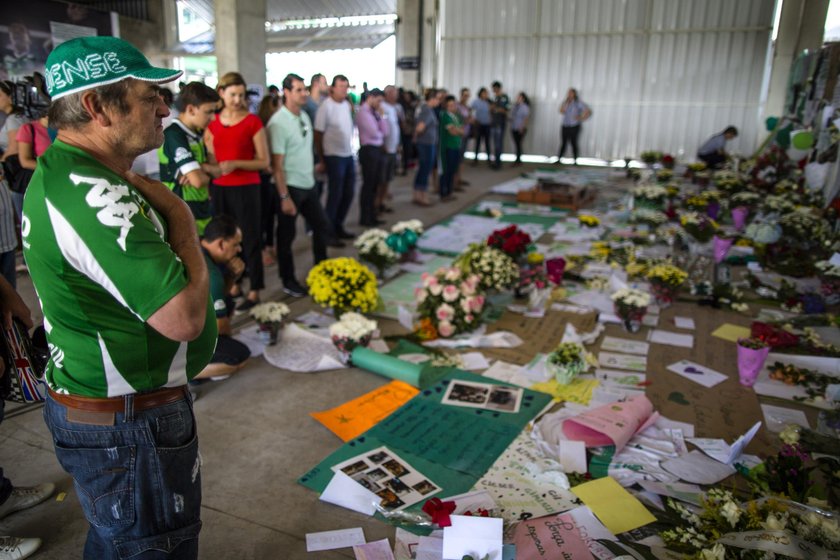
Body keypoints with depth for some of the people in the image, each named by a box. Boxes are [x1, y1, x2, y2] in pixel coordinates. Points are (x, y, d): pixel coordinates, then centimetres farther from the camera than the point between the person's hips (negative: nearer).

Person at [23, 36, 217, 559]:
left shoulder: (58, 172, 8)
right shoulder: (94, 196, -27)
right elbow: (184, 316, -31)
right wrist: (182, 220, -19)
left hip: (87, 401, 10)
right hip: (129, 424, -10)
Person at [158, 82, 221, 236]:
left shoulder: (196, 134, 11)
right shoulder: (174, 135, -17)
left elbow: (217, 170, 10)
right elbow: (197, 180, -24)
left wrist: (202, 167, -12)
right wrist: (207, 173, -2)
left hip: (202, 211, 9)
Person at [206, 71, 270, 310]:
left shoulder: (253, 122, -5)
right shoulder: (212, 122, 7)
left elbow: (264, 161, -7)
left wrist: (235, 164, -19)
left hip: (246, 189, -4)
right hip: (219, 189, 5)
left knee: (249, 239, 1)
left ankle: (254, 291, 11)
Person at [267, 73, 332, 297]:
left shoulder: (305, 116, 7)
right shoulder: (278, 123, -15)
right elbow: (276, 164, -17)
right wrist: (284, 197, -18)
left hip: (309, 185, 7)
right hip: (290, 187, -7)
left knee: (322, 226, 13)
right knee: (287, 235, 6)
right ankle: (288, 281, 21)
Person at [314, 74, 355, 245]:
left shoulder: (347, 104, 7)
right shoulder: (326, 106, -13)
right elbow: (318, 135, -10)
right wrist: (321, 161, -8)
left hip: (349, 155, 7)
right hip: (334, 156, -7)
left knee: (348, 194, 13)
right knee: (335, 195, -1)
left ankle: (338, 226, 28)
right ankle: (328, 232, 10)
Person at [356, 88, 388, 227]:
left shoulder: (375, 112, 13)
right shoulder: (363, 112, -11)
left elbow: (385, 132, 7)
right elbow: (374, 133, -18)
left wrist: (382, 115, 0)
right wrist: (382, 134, 4)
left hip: (377, 150, 8)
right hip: (369, 150, -8)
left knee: (375, 184, 13)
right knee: (368, 184, -1)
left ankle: (372, 216, 23)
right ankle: (364, 218, 10)